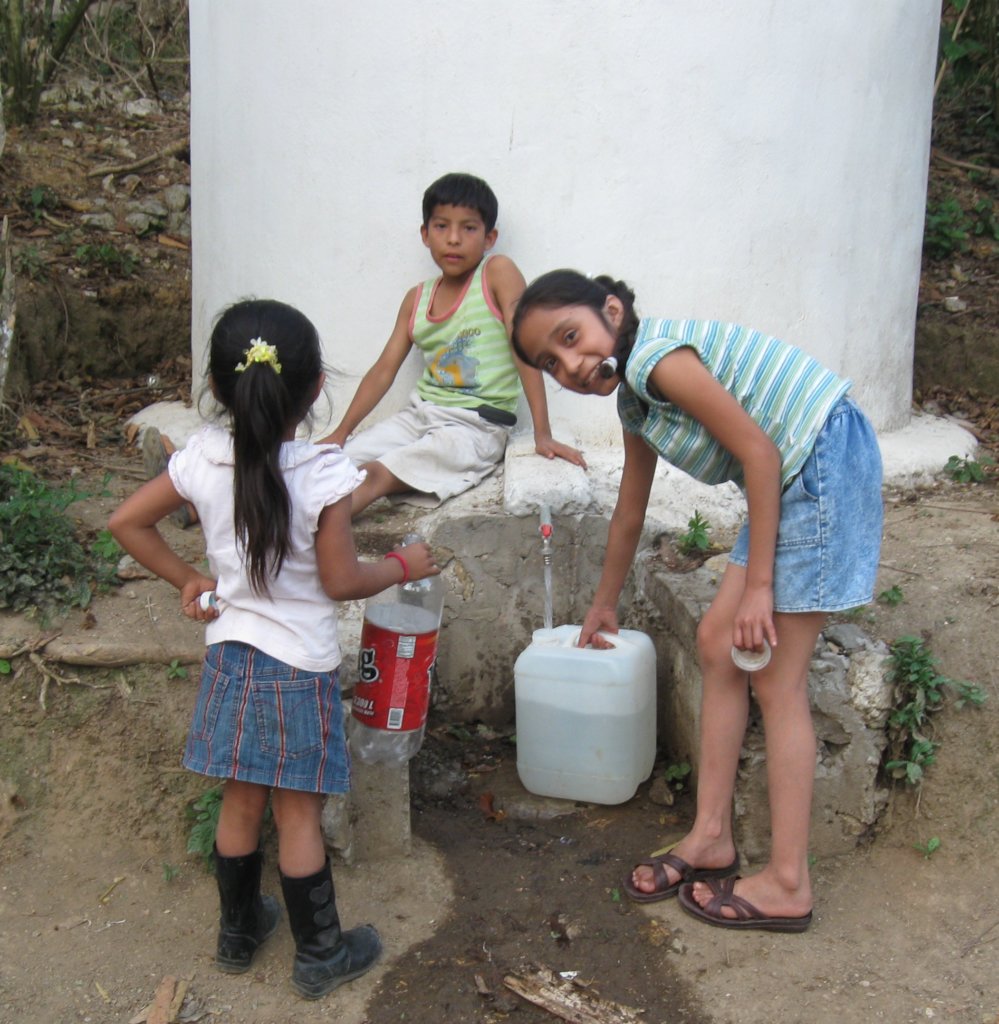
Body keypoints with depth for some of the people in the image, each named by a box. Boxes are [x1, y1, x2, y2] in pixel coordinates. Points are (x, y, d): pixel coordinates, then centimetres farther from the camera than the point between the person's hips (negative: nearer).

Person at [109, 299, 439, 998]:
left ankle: (239, 931, 38)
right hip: (302, 668, -4)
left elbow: (127, 523, 2)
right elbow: (342, 581, -14)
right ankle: (320, 954, 26)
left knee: (241, 804, 20)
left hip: (230, 656, 4)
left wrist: (187, 580, 12)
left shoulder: (203, 458, -7)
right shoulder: (324, 474, -21)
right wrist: (403, 566, 3)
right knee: (299, 816, 9)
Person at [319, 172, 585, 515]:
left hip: (476, 425, -7)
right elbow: (384, 369, 13)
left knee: (376, 474, -27)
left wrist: (543, 434, -18)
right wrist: (341, 432, 6)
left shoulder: (498, 274, -6)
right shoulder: (416, 299, 11)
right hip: (419, 414, 7)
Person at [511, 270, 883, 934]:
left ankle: (788, 885, 5)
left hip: (824, 455, -10)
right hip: (793, 478, 10)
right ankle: (712, 836, 20)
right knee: (718, 641, 10)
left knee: (777, 680, -5)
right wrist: (605, 605, 37)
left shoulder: (657, 355, -18)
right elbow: (629, 514, 25)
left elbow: (758, 451, -20)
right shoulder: (635, 400, 13)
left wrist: (757, 584, -17)